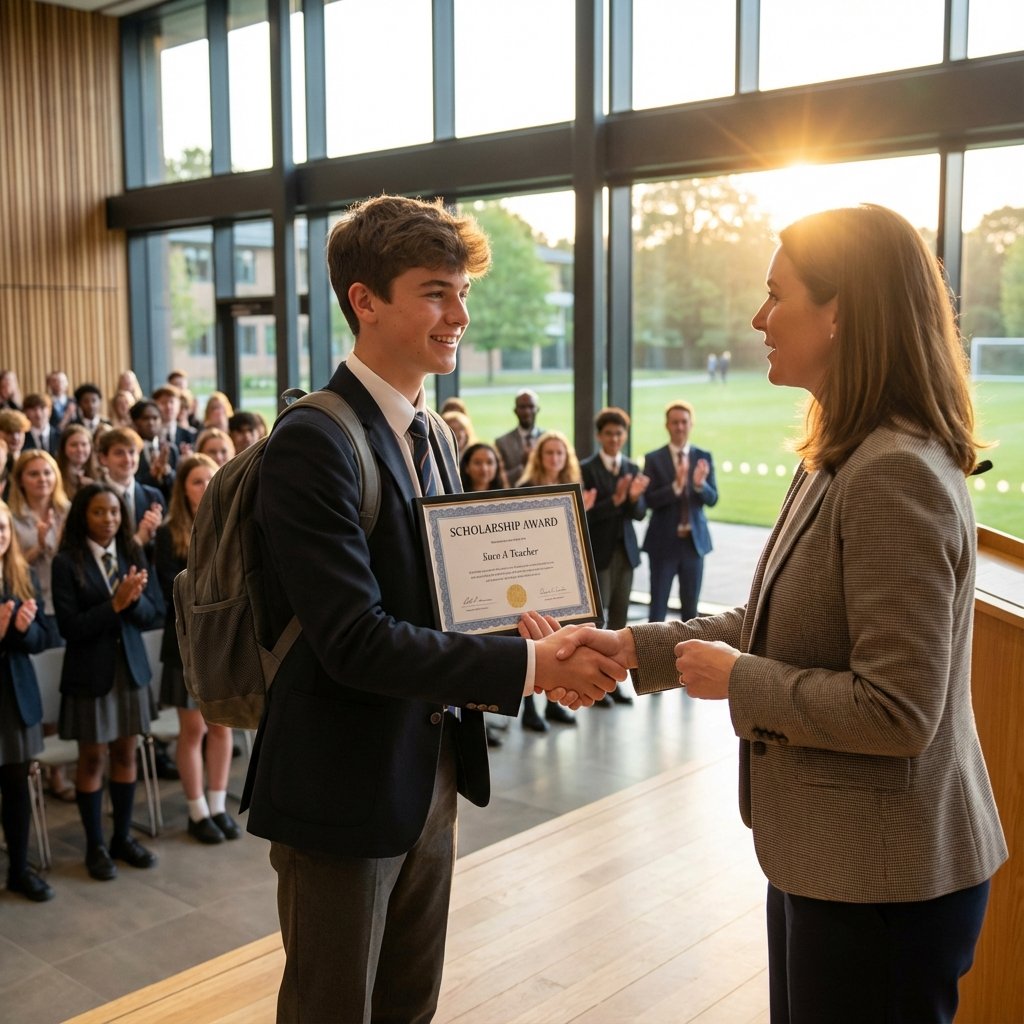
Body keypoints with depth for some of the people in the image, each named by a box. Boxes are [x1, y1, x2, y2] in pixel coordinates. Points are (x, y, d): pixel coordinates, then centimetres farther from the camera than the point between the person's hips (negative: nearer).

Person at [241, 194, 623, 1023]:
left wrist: (542, 649, -6)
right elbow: (354, 638, -27)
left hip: (432, 771, 8)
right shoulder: (313, 444, -20)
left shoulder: (432, 436, 8)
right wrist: (527, 665, -25)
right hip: (344, 784, -8)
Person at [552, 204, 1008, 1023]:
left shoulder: (895, 475, -25)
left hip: (884, 880, -9)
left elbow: (897, 710, -27)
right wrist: (632, 648, 5)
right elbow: (772, 626, 12)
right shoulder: (841, 461, 7)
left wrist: (737, 680, -16)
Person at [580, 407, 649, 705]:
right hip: (597, 551, -5)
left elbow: (640, 514, 4)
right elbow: (586, 513, -14)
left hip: (625, 550, 5)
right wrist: (614, 500, -26)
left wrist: (634, 498, -17)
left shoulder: (632, 469, 9)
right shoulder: (586, 469, -7)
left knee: (619, 617, 9)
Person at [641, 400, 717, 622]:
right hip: (664, 541, -2)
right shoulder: (654, 459, -4)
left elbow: (712, 499, -2)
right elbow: (650, 500, -11)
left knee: (690, 605, 10)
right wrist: (675, 486, -27)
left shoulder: (704, 457, 3)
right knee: (658, 604, 2)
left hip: (694, 540, 2)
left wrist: (700, 484, -23)